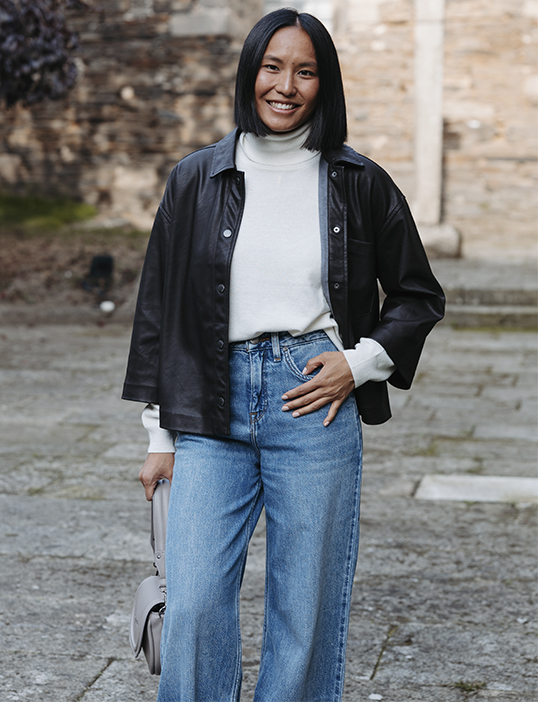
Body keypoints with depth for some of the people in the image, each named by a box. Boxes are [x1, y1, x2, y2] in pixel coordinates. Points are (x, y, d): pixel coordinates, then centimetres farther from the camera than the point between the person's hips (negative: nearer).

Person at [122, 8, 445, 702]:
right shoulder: (197, 178, 7)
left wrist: (359, 362, -3)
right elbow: (158, 305, 10)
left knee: (307, 609, 5)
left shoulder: (359, 183, 5)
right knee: (193, 604, -4)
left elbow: (418, 295, 14)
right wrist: (158, 436, 8)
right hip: (211, 412, 1)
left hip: (315, 402, -1)